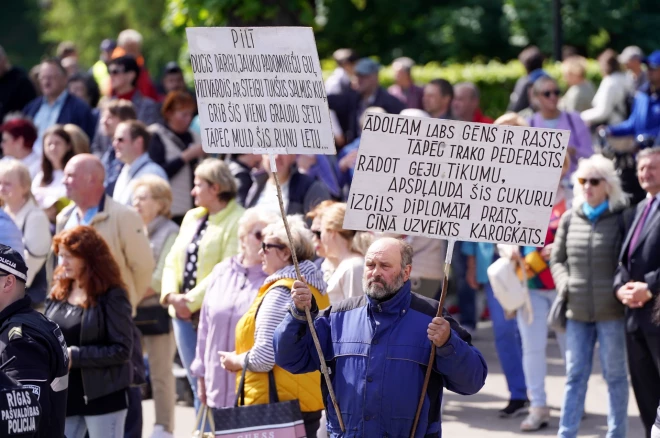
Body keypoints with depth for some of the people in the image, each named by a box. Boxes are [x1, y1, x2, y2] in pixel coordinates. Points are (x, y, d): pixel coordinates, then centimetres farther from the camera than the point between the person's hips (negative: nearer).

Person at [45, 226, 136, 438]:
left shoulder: (111, 296, -10)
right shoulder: (59, 293, 9)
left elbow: (122, 350, -15)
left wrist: (75, 356, -20)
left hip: (103, 396, -6)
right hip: (64, 396, 6)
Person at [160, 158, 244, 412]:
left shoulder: (237, 220, -9)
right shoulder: (192, 217, 17)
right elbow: (172, 261, 16)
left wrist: (193, 300, -17)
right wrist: (172, 295, -2)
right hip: (184, 314, 7)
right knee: (197, 385, 9)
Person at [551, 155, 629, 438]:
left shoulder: (621, 218, -3)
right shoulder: (570, 219, 9)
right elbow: (557, 259, 16)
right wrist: (565, 285, 0)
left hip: (610, 311, -4)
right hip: (577, 310, 4)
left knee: (614, 374, 6)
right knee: (575, 375, 6)